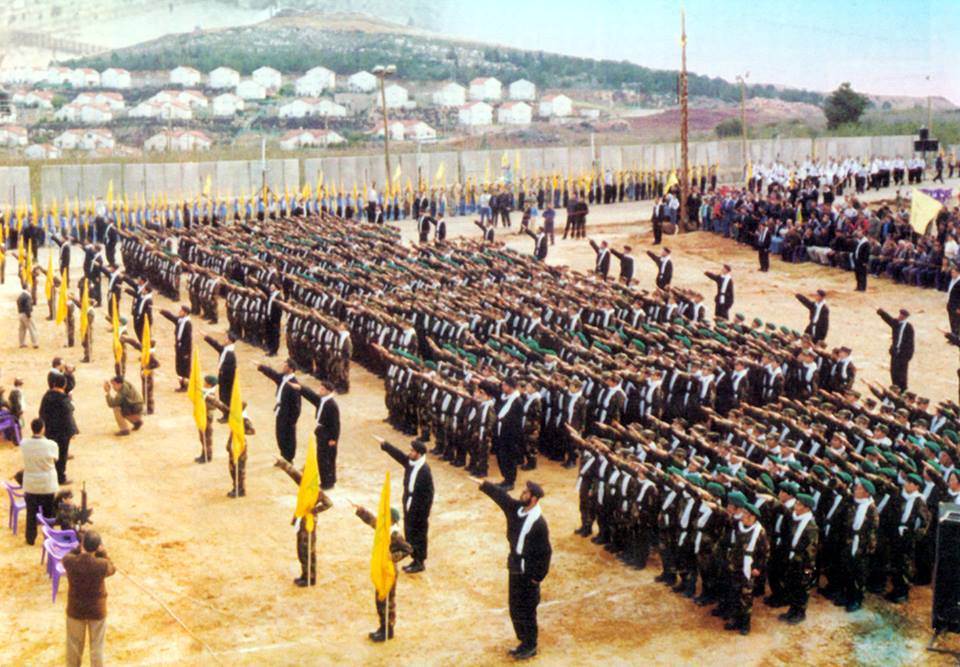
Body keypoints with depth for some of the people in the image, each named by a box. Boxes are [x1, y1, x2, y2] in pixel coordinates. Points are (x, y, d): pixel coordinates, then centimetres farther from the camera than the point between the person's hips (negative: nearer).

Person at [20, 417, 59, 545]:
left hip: (30, 484, 2)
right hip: (48, 484, -2)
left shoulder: (23, 444, -15)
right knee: (49, 512, 17)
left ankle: (30, 538, 29)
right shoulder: (51, 445, -22)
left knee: (31, 513, 18)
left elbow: (26, 457, 3)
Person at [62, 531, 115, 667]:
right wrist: (102, 552, -3)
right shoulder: (102, 565, -27)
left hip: (75, 610, 2)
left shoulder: (70, 561, -23)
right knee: (97, 647, 16)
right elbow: (112, 569, -2)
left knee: (74, 645, 23)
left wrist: (80, 548, 1)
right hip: (97, 610, -2)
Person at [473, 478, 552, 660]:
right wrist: (483, 484, -2)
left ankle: (530, 646, 21)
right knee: (515, 610, 17)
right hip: (515, 568, 8)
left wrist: (538, 577, -15)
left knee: (526, 611, 5)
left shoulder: (539, 523, -23)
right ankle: (524, 642, 33)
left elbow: (545, 552, -19)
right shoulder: (517, 509, -2)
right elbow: (500, 495, 5)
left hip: (528, 573, -8)